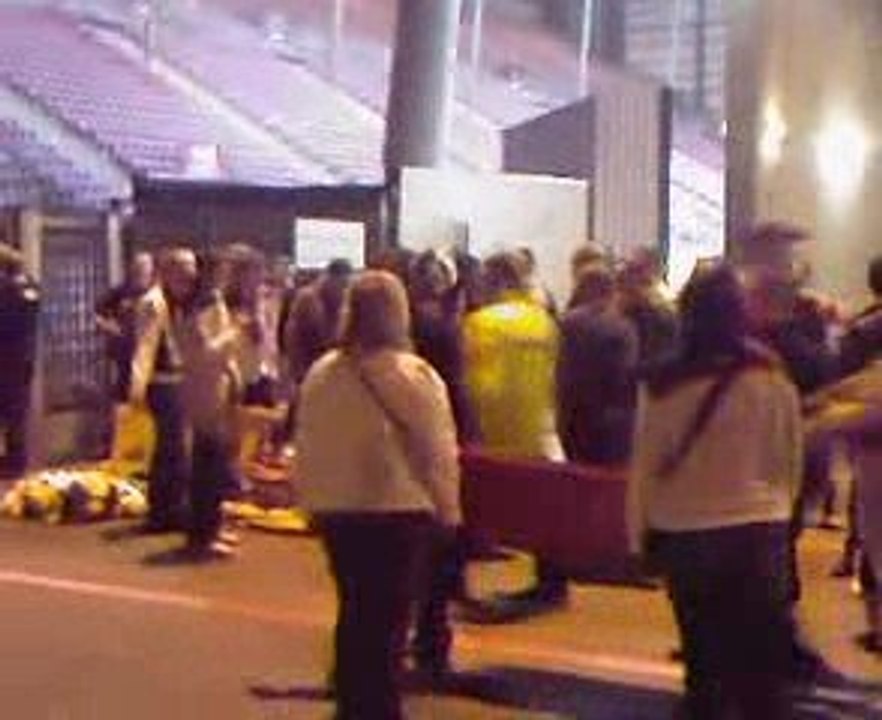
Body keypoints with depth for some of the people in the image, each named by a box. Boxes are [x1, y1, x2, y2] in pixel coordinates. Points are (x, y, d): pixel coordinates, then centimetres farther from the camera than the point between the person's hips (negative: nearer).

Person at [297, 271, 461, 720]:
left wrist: (312, 500, 18)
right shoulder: (413, 374, -13)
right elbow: (438, 450, -10)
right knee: (387, 617, 3)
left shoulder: (320, 373, 2)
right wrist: (448, 507, 2)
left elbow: (306, 446, 8)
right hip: (397, 512, -5)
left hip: (335, 510, 5)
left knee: (354, 610, 18)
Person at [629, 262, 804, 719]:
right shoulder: (774, 380, -9)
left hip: (684, 535, 1)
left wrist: (640, 532, 11)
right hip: (758, 532, 0)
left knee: (703, 653, 16)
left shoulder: (662, 384, -11)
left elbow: (645, 465, -2)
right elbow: (791, 461, 2)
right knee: (761, 663, 7)